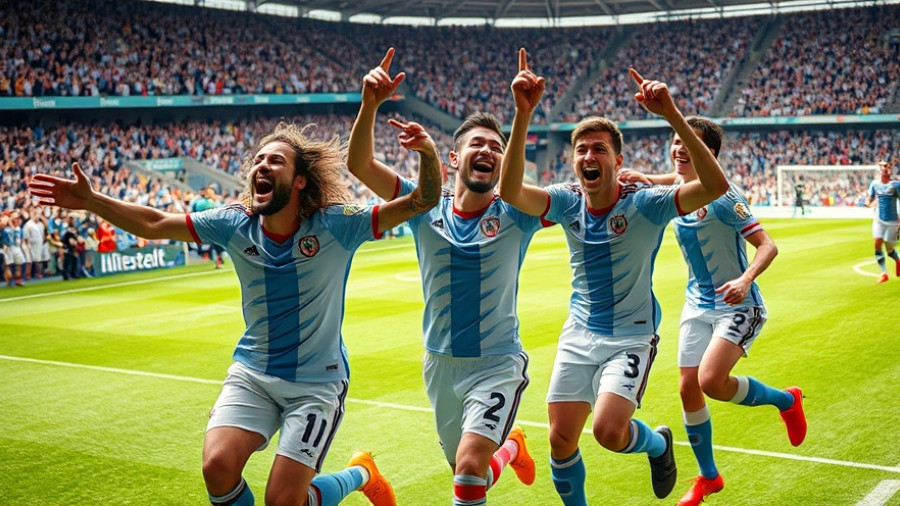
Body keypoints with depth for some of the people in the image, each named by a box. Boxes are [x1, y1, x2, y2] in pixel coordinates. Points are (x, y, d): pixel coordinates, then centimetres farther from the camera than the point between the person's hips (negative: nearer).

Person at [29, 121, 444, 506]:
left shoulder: (335, 225, -15)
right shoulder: (234, 224, -6)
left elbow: (422, 202, -19)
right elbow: (153, 225, 0)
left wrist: (428, 156, -38)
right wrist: (90, 201, -11)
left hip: (317, 383, -3)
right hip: (252, 374, 3)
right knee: (218, 467, -19)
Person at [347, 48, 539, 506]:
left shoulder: (513, 217, -8)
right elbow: (359, 164, -13)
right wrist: (370, 104, -30)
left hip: (498, 362, -3)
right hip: (440, 364, 3)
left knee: (470, 467, -24)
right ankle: (510, 447, 51)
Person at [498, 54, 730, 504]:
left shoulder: (644, 204, -18)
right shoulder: (567, 203, -8)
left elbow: (715, 186, -33)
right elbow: (510, 190, -27)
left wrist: (672, 116, -43)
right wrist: (523, 113, -39)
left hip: (631, 337, -4)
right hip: (579, 335, 4)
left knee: (609, 430, -21)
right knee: (561, 439, 2)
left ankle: (657, 444, 15)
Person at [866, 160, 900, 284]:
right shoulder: (874, 184, 1)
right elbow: (869, 199, 11)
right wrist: (868, 203, -14)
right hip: (879, 219, 3)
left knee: (889, 249, 4)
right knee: (877, 243, -15)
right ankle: (884, 273, -9)